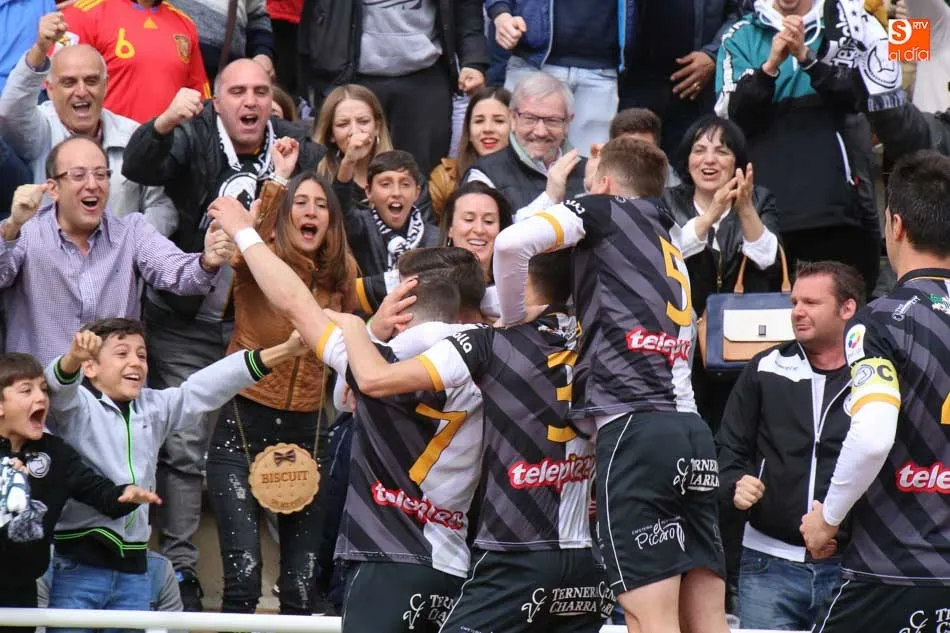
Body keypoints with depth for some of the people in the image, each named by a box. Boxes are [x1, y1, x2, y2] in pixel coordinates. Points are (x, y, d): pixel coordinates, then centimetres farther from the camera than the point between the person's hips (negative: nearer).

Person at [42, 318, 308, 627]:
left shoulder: (153, 408, 17)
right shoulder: (76, 407, -3)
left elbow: (205, 388, 12)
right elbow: (58, 388, -24)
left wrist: (282, 352, 3)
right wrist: (73, 357, -49)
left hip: (132, 566, 7)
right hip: (76, 564, -7)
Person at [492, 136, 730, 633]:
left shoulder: (603, 210, 8)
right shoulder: (670, 237, 27)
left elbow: (511, 243, -7)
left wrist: (512, 318, 7)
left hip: (634, 428, -7)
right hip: (690, 429, 7)